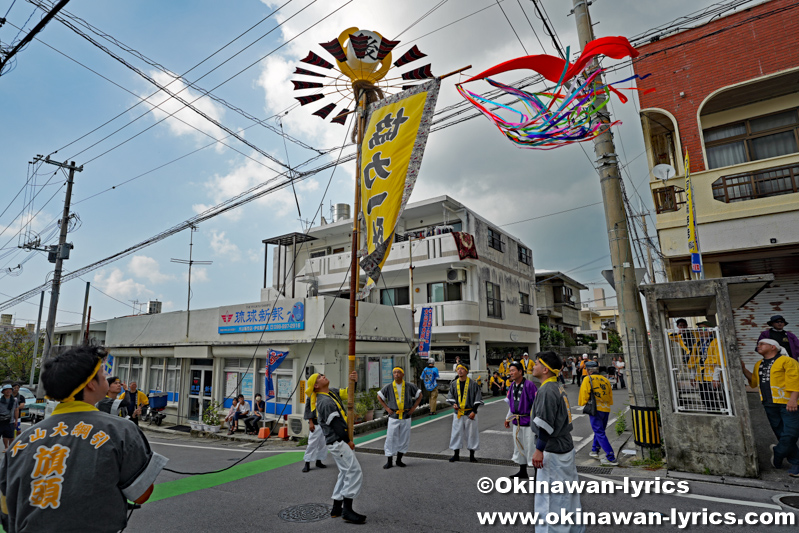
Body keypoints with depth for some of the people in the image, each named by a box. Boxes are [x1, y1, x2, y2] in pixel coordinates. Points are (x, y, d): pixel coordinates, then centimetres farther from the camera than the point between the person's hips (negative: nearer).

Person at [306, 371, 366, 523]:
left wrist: (353, 382, -12)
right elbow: (336, 424, -19)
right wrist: (348, 441, -11)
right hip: (338, 442, -10)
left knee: (345, 473, 16)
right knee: (355, 472, -10)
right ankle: (347, 511, -5)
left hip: (339, 442, 10)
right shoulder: (325, 401, -20)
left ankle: (336, 508, 25)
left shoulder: (332, 392, 9)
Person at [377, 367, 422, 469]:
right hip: (393, 416, -1)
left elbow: (419, 395, 10)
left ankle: (399, 460, 23)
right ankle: (389, 461, 12)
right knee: (391, 438, 0)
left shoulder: (410, 386, -3)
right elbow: (379, 396, 10)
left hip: (406, 416, 1)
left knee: (404, 438, 7)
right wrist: (386, 408, 2)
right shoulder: (388, 387, -4)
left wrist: (413, 407, 2)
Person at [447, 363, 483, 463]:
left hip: (470, 413, -3)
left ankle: (472, 455, 20)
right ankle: (456, 455, 20)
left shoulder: (473, 383, -6)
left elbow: (478, 398, -4)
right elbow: (450, 396, 14)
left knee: (471, 433, 4)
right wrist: (453, 403, -5)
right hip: (458, 413, 3)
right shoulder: (454, 383, 5)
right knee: (456, 433, 6)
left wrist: (474, 411, -9)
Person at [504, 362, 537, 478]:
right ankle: (522, 471, 32)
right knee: (519, 447, 17)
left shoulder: (529, 385, -18)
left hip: (528, 421, -8)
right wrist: (508, 418, 20)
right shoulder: (512, 386, 6)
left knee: (531, 447, -1)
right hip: (516, 421, 8)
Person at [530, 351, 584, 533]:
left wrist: (539, 449, -20)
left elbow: (545, 424, -24)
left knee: (548, 498, -1)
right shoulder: (558, 388, 11)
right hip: (566, 448, 10)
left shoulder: (547, 390, -20)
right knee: (569, 494, 21)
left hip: (553, 451, -10)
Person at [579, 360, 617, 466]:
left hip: (596, 409, -6)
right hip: (606, 409, 6)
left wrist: (584, 404, 11)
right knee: (599, 430, 22)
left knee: (600, 433, -3)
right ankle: (595, 451, 33)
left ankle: (611, 458, -7)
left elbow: (584, 395, -5)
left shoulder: (588, 379, -4)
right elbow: (610, 396, 18)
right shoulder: (605, 380, 11)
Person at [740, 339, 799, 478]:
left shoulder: (787, 361, -4)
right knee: (781, 434, 10)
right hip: (769, 404, 7)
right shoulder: (759, 365, 17)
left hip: (787, 404, -6)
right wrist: (744, 369, 10)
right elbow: (754, 381, 21)